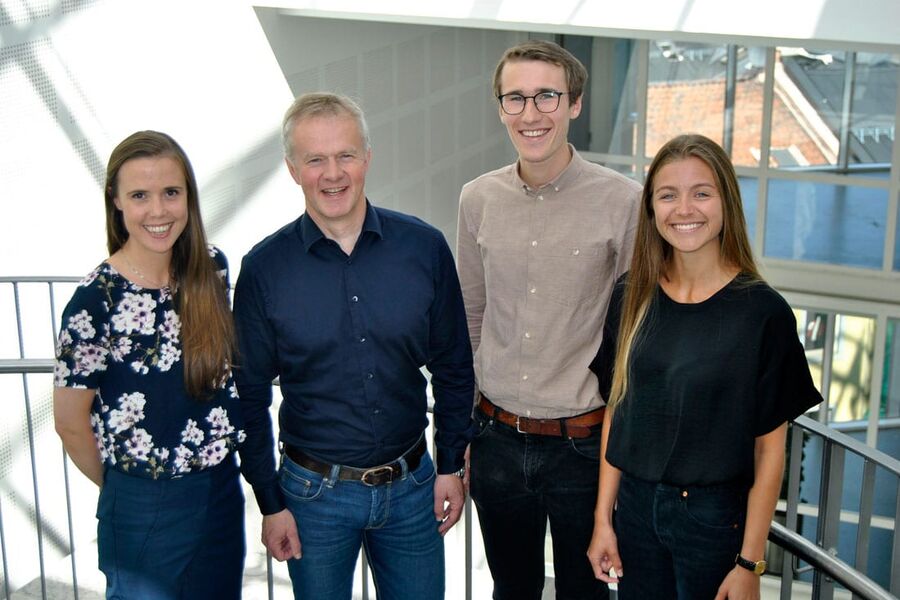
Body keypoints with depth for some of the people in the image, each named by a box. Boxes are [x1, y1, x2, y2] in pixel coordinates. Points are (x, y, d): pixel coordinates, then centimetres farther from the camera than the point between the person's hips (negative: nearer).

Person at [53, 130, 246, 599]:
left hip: (223, 492, 5)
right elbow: (70, 423, -10)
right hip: (144, 509, -5)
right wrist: (122, 487, 3)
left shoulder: (212, 268, -4)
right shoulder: (95, 301, -19)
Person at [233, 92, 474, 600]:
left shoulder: (425, 247, -6)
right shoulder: (265, 267, -8)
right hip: (314, 492, -1)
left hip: (412, 485, 1)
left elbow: (453, 367, 3)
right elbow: (251, 393, -2)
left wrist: (451, 464, 3)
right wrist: (271, 502, -1)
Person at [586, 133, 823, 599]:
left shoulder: (763, 311, -13)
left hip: (716, 514, -3)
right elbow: (616, 411, 4)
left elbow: (769, 448, -10)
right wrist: (603, 518, 4)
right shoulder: (631, 296, -2)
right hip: (635, 504, 3)